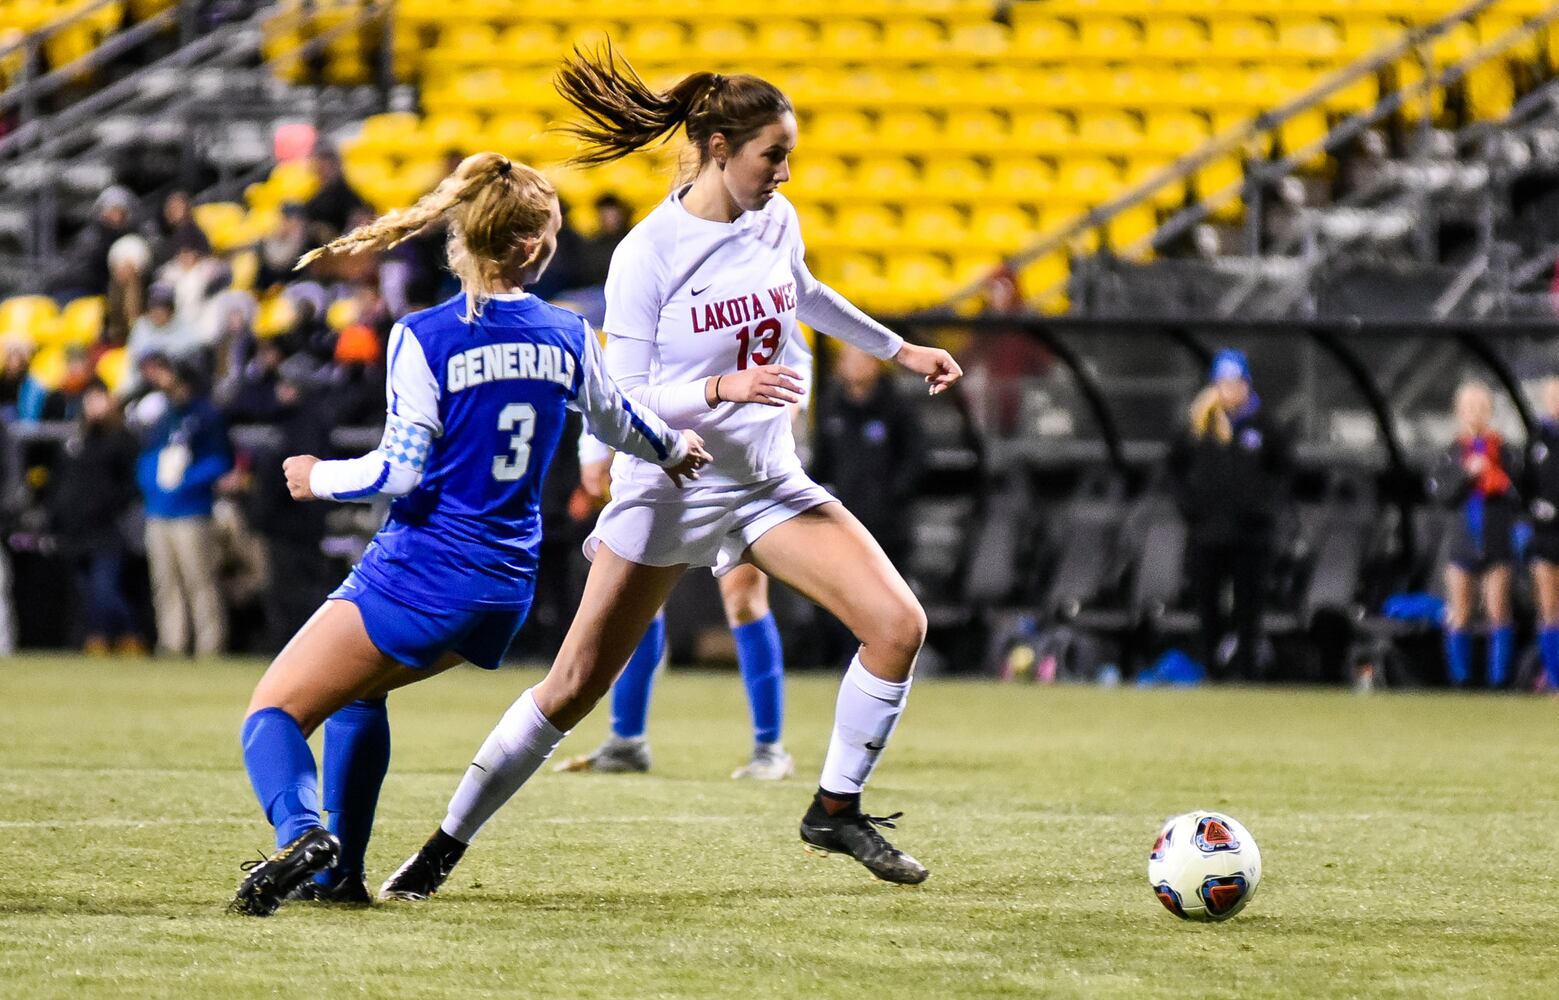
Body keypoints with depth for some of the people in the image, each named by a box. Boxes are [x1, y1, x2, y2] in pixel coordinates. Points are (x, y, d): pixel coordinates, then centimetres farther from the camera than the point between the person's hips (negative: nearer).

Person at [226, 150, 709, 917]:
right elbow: (615, 420, 24)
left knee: (273, 711, -3)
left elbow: (402, 471, -16)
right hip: (506, 590, 6)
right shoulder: (566, 336, 4)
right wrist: (674, 449, 46)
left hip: (421, 577, -6)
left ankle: (302, 835, -34)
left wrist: (320, 478, 3)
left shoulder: (424, 338, -12)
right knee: (354, 688, 31)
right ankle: (337, 872, 25)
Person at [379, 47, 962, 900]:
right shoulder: (648, 254, -18)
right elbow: (626, 398, -17)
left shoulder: (776, 221, -1)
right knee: (575, 685, -2)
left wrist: (896, 349, 29)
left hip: (768, 480, 5)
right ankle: (445, 847, 12)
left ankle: (836, 811, 5)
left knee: (898, 623, -12)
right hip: (666, 487, -5)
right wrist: (724, 389, -31)